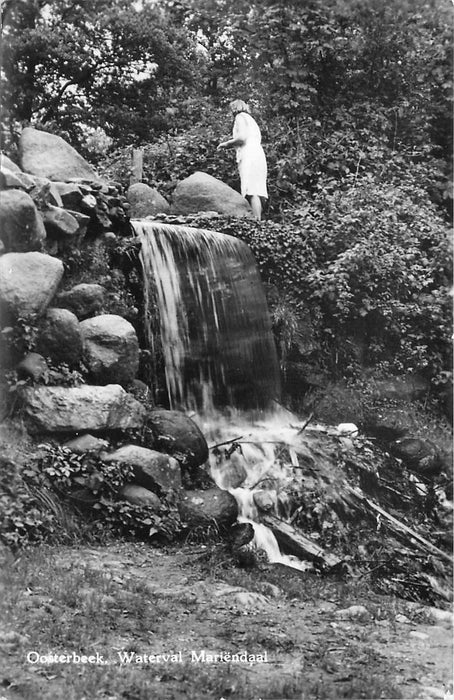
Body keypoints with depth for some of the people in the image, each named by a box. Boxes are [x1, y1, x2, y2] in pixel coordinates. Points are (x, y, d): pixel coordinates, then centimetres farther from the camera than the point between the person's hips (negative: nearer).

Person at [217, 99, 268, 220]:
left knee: (251, 192, -18)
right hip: (258, 155, 9)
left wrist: (227, 144, 2)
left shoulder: (240, 117, 4)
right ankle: (258, 220, -5)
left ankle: (257, 220, -28)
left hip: (249, 156, -9)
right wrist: (231, 144, 29)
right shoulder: (250, 119, 30)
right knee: (256, 191, 1)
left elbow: (242, 137, -11)